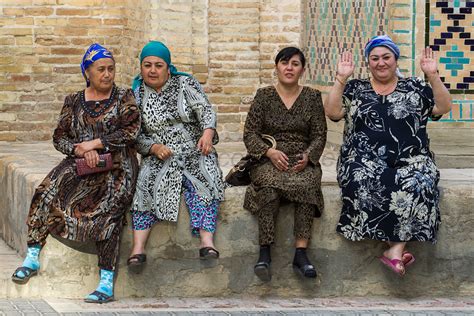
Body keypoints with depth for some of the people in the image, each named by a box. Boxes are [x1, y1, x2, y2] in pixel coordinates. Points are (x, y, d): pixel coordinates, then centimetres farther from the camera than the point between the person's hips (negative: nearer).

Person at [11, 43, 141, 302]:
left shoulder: (124, 97, 7)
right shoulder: (74, 101, 14)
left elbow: (131, 131, -6)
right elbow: (59, 137, 9)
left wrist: (94, 143, -11)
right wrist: (81, 151, -11)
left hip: (116, 165, -3)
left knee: (106, 210, -29)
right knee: (47, 193, -23)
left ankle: (107, 283, -33)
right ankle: (32, 257, -17)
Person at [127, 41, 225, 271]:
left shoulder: (185, 84, 6)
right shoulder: (136, 95, 8)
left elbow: (205, 110, -4)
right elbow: (135, 136, 6)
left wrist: (208, 132, -25)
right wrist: (154, 147, -15)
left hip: (194, 152, 0)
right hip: (158, 156, 0)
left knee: (202, 182, -31)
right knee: (146, 184, -29)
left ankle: (207, 241, -45)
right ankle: (138, 248, -38)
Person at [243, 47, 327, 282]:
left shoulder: (312, 97, 12)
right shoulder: (264, 96, 9)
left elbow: (319, 135, 8)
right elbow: (250, 133, 4)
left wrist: (308, 156, -12)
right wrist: (270, 152, -13)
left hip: (303, 161, 1)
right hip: (269, 159, -1)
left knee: (305, 185, -35)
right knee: (269, 186, -36)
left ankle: (301, 253, -38)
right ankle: (264, 252, -39)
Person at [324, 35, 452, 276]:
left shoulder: (415, 88, 15)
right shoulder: (355, 88, 15)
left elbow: (443, 108, 5)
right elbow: (332, 112, 3)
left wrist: (433, 75, -5)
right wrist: (341, 78, -3)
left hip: (410, 161, 0)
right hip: (364, 161, 0)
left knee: (417, 184, -35)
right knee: (366, 182, -36)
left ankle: (396, 250, -36)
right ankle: (399, 247, -29)